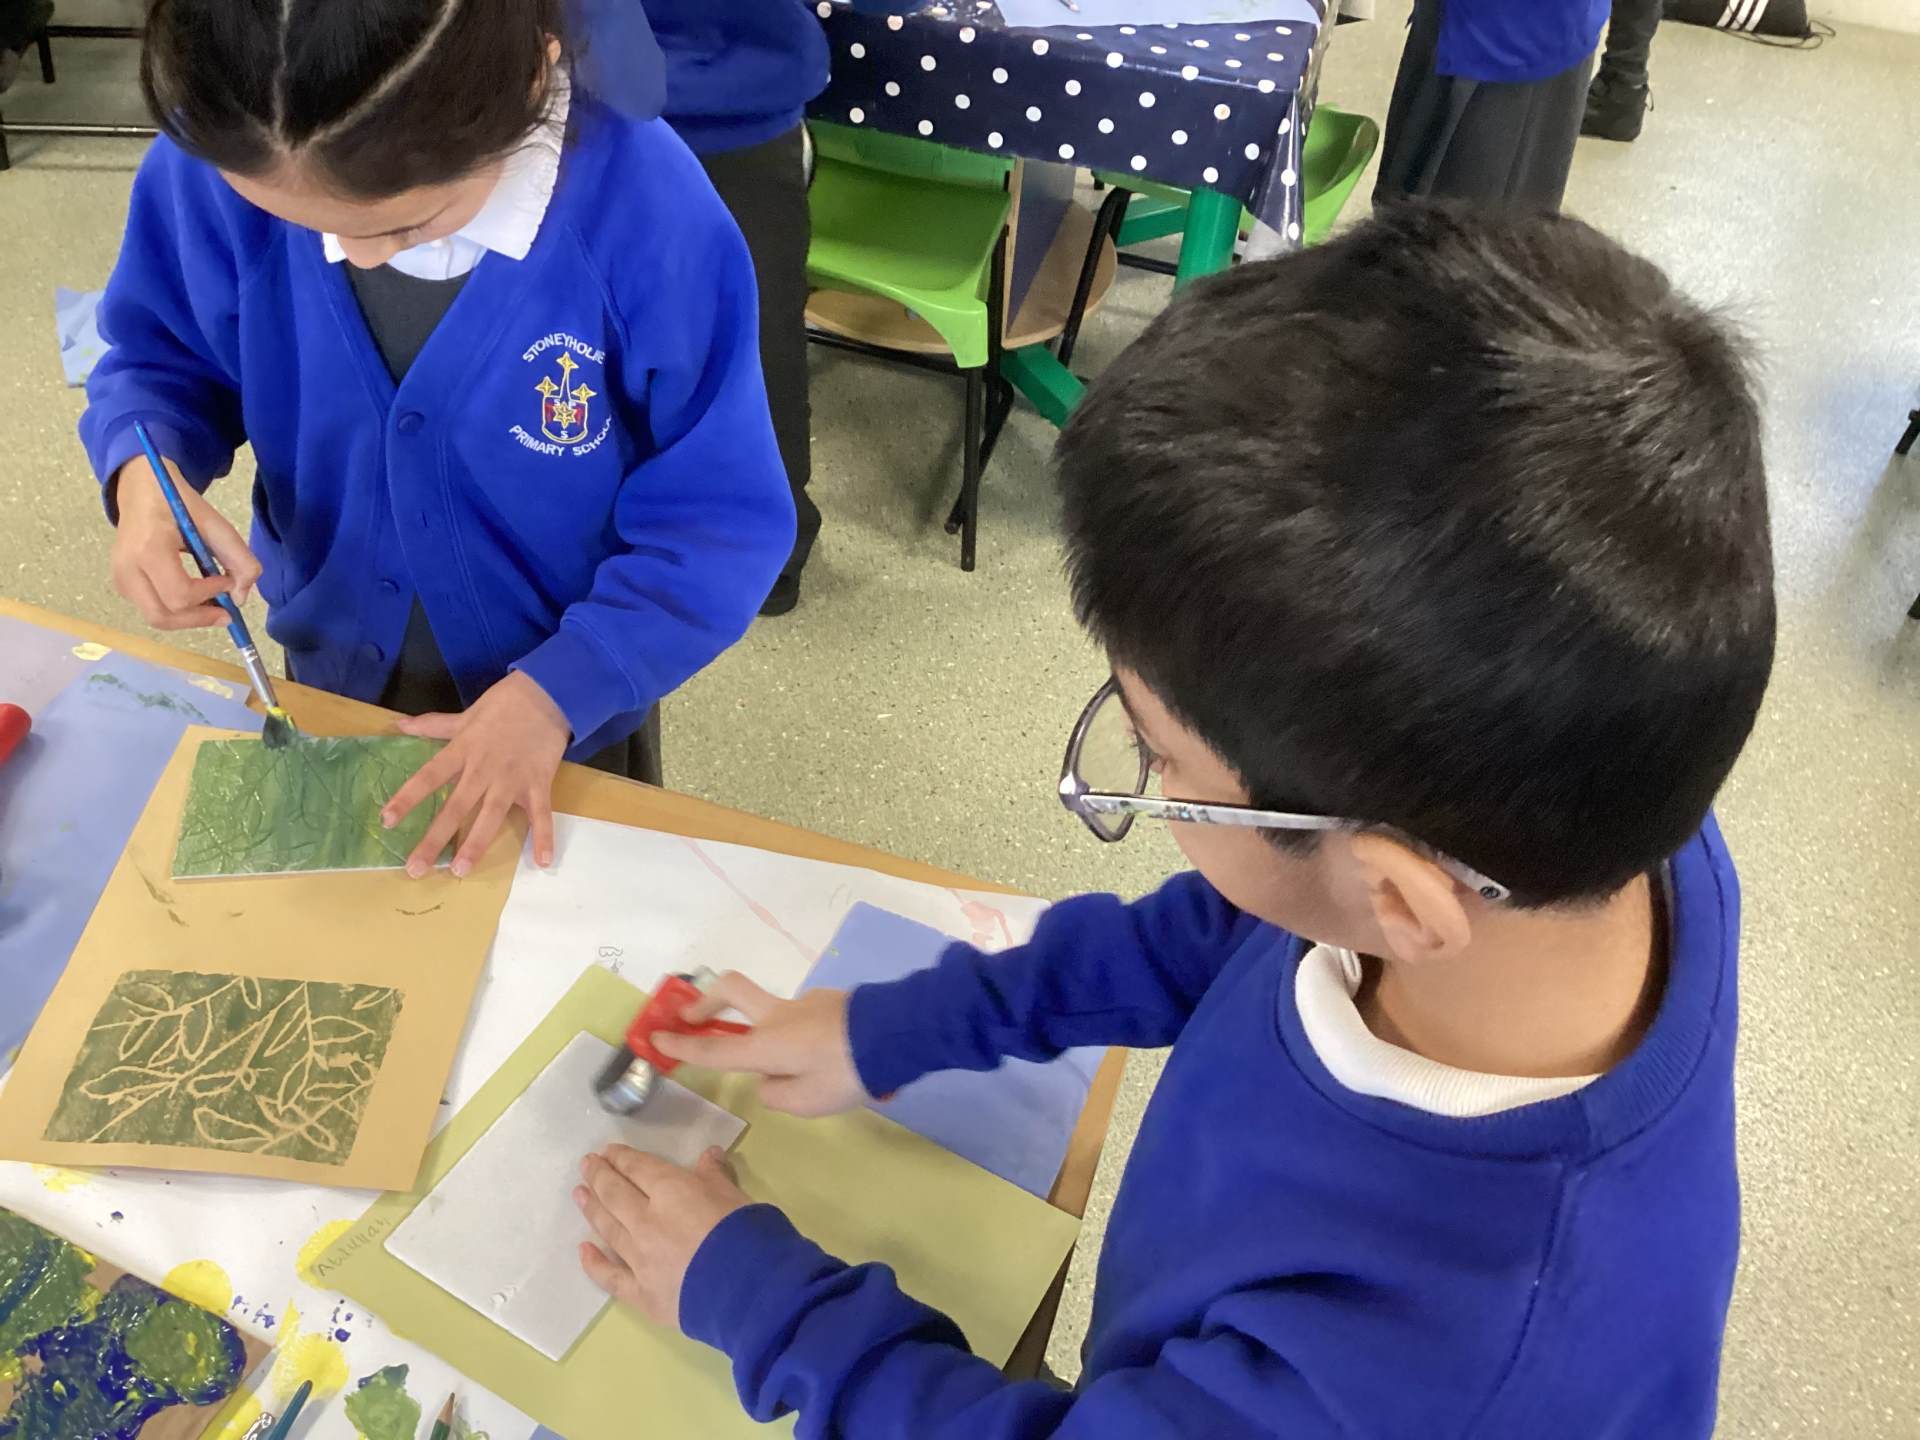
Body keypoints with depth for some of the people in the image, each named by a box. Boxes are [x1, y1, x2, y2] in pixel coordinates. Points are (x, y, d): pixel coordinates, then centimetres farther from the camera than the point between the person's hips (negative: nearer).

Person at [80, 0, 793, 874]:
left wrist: (560, 689, -30)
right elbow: (161, 356, -3)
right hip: (334, 675, 3)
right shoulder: (215, 163, -22)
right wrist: (142, 471, -25)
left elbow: (722, 522, -22)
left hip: (566, 706, -2)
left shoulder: (651, 213, -31)